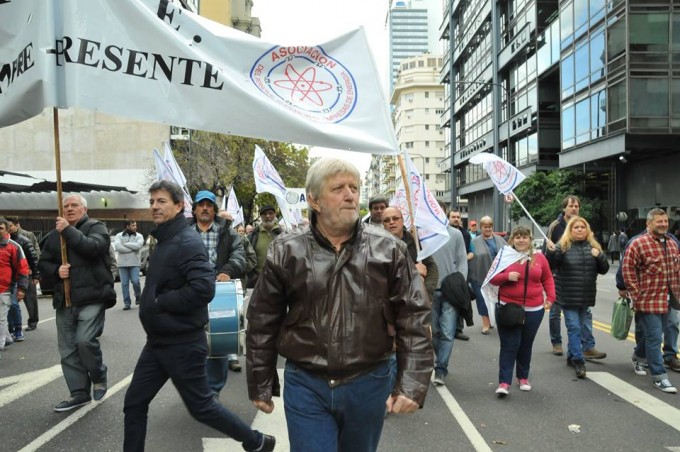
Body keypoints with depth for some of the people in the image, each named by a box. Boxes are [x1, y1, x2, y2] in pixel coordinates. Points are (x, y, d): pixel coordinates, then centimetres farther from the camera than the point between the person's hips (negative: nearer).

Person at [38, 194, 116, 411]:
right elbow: (43, 264, 15)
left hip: (92, 297, -6)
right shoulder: (54, 235, 15)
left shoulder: (96, 227, 0)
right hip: (64, 300, 6)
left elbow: (94, 247, -20)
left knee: (85, 340, -18)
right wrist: (56, 271, -6)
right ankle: (80, 393, 20)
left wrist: (69, 230, -19)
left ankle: (99, 377, 9)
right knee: (68, 350, 8)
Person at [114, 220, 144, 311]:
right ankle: (127, 303, 10)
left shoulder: (139, 236, 4)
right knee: (124, 284, 3)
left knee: (135, 281, -11)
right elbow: (117, 247, -14)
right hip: (122, 264, 1)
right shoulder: (119, 235, 4)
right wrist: (132, 249, -15)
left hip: (135, 263, -1)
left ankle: (138, 296, 18)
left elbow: (138, 245, -16)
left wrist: (125, 244, -11)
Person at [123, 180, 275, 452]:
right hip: (158, 342, 9)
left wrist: (158, 303, -22)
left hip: (182, 344, -9)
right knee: (134, 403, 12)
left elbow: (203, 288, -32)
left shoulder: (187, 242, -19)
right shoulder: (165, 240, 11)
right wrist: (152, 302, 2)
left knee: (200, 406, 4)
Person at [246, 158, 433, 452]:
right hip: (305, 386, -1)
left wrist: (412, 383, -12)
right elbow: (263, 324, 2)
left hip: (368, 384, 2)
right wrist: (261, 385, 6)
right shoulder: (286, 251, -5)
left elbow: (414, 319, -5)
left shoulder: (388, 250, -5)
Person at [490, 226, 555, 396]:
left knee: (526, 345, 14)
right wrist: (506, 276, -17)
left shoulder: (539, 258, 4)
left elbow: (548, 279, 13)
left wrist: (550, 298, 1)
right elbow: (492, 279, 1)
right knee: (509, 345, -5)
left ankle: (523, 377, 30)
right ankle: (504, 382, -2)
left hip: (533, 309, 2)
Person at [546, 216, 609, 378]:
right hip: (568, 296, -5)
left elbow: (604, 269, 7)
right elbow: (550, 267, -12)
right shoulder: (562, 246, -6)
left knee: (579, 328, 14)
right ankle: (579, 360, -4)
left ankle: (571, 356, 28)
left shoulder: (593, 246, 8)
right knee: (574, 327, -7)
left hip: (586, 296, 5)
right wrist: (551, 252, -30)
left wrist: (600, 256, -12)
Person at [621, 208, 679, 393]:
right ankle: (659, 376, 5)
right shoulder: (638, 244, -14)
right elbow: (627, 270, -14)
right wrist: (636, 295, -14)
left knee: (653, 334, 20)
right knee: (654, 338, -2)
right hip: (649, 300, -7)